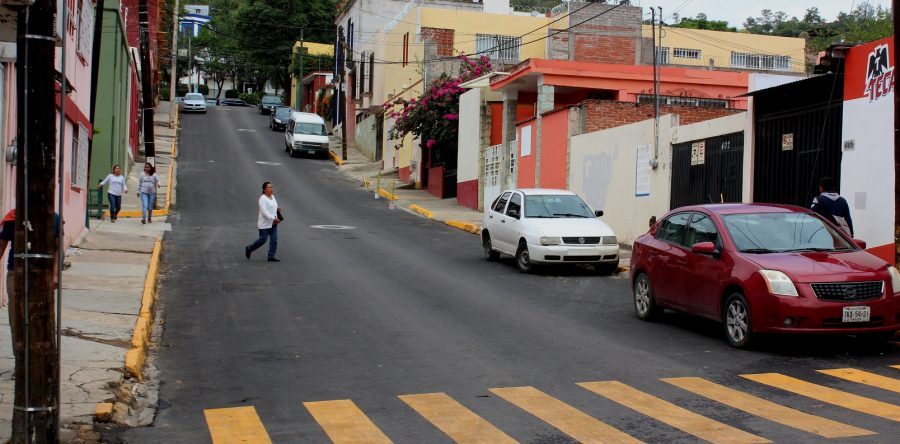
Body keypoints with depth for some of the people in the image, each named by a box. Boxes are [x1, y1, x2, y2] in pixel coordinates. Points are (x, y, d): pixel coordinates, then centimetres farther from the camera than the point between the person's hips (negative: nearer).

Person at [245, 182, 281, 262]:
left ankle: (271, 256, 5)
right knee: (263, 239, -3)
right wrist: (273, 218, -29)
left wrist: (277, 210, 5)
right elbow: (264, 211, -23)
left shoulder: (272, 197, 11)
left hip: (273, 223, 8)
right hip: (264, 224, -8)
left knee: (274, 240, 1)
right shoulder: (263, 199, -15)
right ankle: (249, 249, 20)